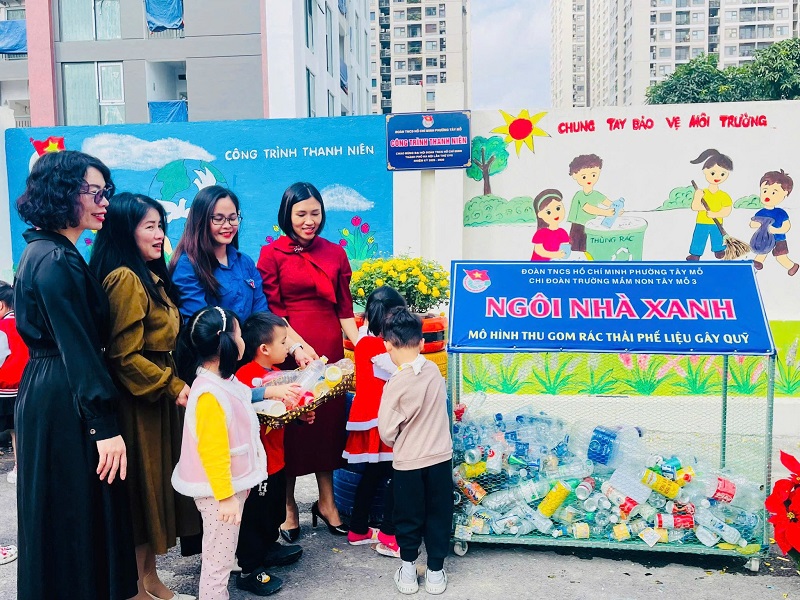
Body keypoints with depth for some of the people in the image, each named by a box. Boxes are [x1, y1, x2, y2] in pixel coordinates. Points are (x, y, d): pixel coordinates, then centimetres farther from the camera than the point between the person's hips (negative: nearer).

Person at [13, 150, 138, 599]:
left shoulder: (48, 253, 12)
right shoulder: (57, 262, -19)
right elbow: (79, 350, -22)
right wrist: (106, 426, -21)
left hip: (49, 393, 10)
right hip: (66, 404, -10)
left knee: (60, 516, 21)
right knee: (77, 516, 3)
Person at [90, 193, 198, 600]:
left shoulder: (151, 277, 12)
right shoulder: (124, 280, -18)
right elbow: (124, 356, -22)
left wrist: (175, 383, 15)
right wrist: (173, 385, -17)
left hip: (159, 398, 9)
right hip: (137, 404, -9)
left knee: (157, 486, 15)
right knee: (141, 487, 1)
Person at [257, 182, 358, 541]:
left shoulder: (335, 253, 9)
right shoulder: (272, 253, -1)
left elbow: (344, 309, 10)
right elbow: (271, 310, -6)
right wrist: (298, 344, -19)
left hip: (330, 349, 3)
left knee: (328, 420, 9)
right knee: (290, 424, 4)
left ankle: (326, 502, 25)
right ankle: (287, 505, 21)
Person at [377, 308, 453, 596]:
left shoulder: (396, 382, -18)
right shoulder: (434, 370, -6)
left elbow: (387, 431, -12)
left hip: (408, 462, -3)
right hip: (440, 457, 3)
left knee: (409, 517, 15)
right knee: (438, 515, 15)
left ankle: (408, 569, 26)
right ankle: (435, 571, 25)